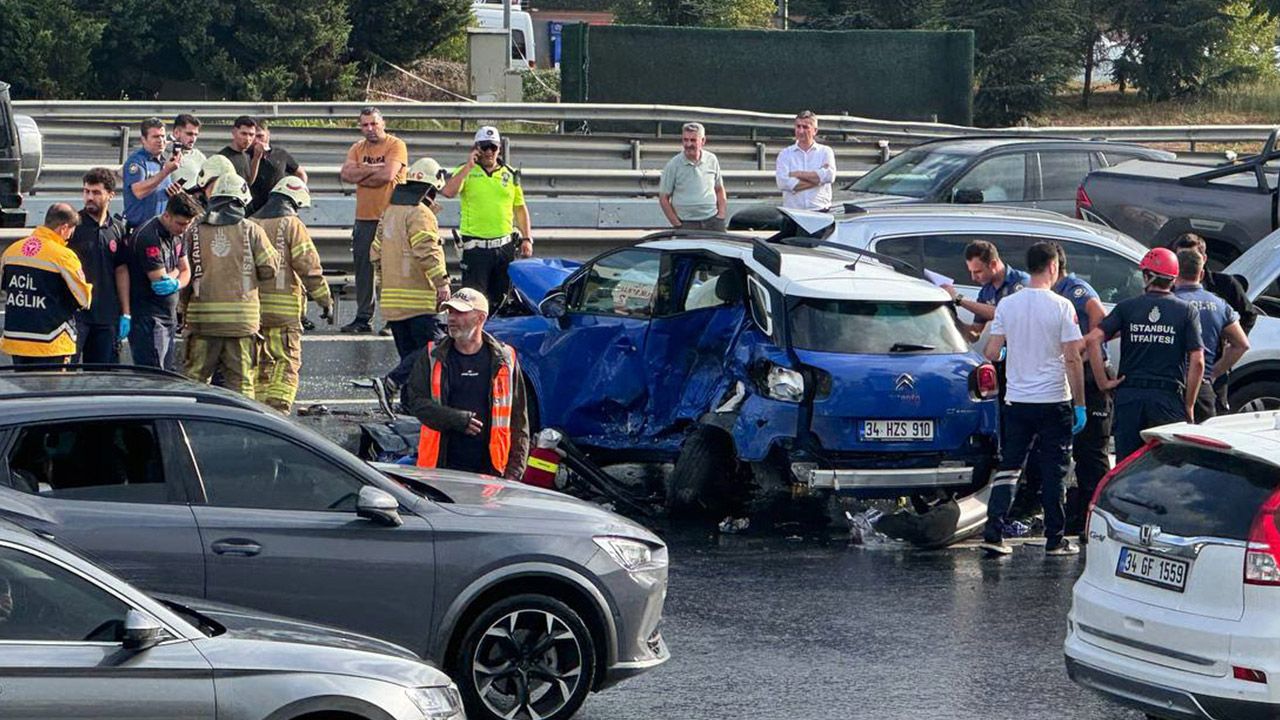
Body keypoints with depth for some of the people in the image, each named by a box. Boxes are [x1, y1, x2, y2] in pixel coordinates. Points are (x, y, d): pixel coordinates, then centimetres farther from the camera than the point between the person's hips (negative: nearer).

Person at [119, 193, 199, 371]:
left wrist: (176, 284, -9)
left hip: (169, 316, 9)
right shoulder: (150, 238, -20)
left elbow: (185, 271, 15)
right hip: (147, 318, -9)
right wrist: (175, 272, 1)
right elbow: (160, 280, -21)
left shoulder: (177, 234, 10)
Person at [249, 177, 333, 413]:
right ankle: (277, 410, -17)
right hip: (283, 308, -5)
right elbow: (309, 266, -9)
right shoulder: (291, 225, -5)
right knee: (287, 363, -4)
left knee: (259, 362, 14)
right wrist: (325, 300, -2)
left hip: (252, 305, 5)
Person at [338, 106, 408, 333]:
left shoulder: (396, 146, -3)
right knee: (363, 269, 7)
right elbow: (345, 174, -1)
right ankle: (363, 318, 13)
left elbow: (388, 174, -17)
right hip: (364, 218, 5)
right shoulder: (358, 149, 14)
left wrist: (360, 175, -4)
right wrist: (373, 169, -10)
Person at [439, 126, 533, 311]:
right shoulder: (465, 171, 1)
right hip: (476, 246, -4)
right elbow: (448, 192, -18)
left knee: (501, 299, 10)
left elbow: (520, 208, 17)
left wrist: (527, 238, 9)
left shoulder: (510, 174, 11)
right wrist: (469, 166, -16)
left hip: (504, 246, 4)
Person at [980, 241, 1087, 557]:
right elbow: (1073, 359, -10)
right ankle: (1055, 539, 8)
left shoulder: (1007, 305, 1)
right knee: (1053, 472, 5)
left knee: (1008, 468, 9)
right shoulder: (1061, 307, -9)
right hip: (1054, 401, -3)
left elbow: (991, 353, 1)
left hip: (1016, 400, 3)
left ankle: (993, 532, -2)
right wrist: (1079, 404, -4)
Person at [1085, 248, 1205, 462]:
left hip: (1129, 396, 1)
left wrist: (1103, 382, -2)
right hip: (1169, 397, -1)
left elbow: (1093, 339, -7)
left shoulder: (1127, 307, 4)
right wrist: (1189, 406, -1)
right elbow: (1197, 363, -6)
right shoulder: (1187, 312, 1)